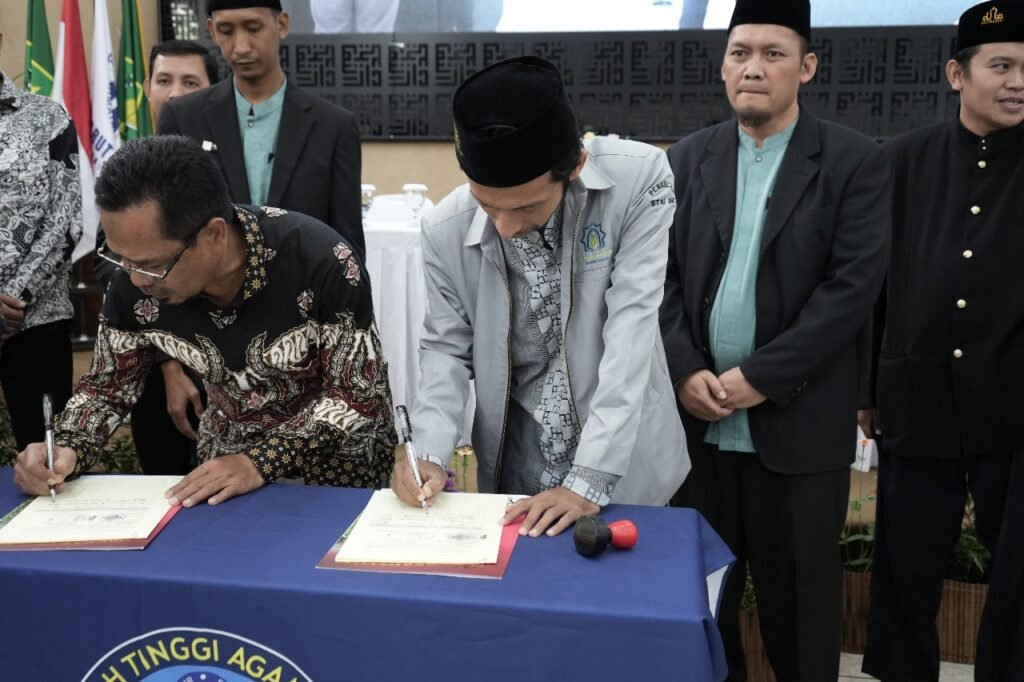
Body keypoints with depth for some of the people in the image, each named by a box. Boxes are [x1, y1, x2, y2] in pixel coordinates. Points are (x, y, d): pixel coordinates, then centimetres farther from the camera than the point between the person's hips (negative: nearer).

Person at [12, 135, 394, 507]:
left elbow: (359, 394, -19)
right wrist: (67, 451, -16)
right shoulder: (135, 286, -14)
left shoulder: (319, 260, -27)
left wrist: (260, 462, -27)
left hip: (340, 466, -2)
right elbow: (109, 384, 2)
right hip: (228, 463, 3)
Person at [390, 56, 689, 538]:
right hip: (514, 468, 2)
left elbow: (631, 330, -22)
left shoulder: (639, 178, -20)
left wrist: (590, 480, -26)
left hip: (624, 468, -1)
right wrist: (430, 453, -16)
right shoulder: (446, 231, -14)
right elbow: (447, 348, -1)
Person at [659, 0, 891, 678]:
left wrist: (760, 377, -15)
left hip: (799, 423, -3)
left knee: (798, 596, 11)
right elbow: (663, 274, 4)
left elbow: (854, 284, -11)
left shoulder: (856, 161, -3)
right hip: (700, 417, 3)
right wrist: (685, 370, -9)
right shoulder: (688, 158, 8)